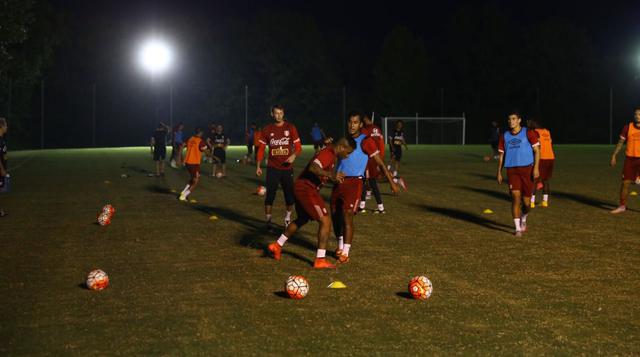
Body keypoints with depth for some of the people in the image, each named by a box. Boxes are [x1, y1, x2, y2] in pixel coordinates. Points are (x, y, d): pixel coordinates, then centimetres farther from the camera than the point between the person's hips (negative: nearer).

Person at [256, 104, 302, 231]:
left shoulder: (290, 128, 0)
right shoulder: (267, 130, 3)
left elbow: (298, 146, 0)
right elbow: (261, 148, 6)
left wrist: (294, 155, -21)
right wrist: (258, 166, 0)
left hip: (287, 167, 0)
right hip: (272, 168, 0)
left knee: (290, 195, 6)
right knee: (270, 195, -5)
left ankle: (288, 218, 27)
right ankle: (268, 221, 4)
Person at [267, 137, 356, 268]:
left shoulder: (330, 153, 13)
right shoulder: (328, 154, -19)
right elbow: (313, 168, -35)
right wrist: (331, 174, -44)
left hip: (301, 188, 11)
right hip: (307, 189, -11)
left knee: (302, 219, 28)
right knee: (326, 221, -10)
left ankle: (277, 245, 38)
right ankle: (320, 260, -9)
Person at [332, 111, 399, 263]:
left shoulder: (366, 141, -4)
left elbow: (380, 163, -4)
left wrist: (391, 182, -7)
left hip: (353, 182, -7)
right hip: (339, 181, 7)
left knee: (347, 215, -13)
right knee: (335, 215, 10)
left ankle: (345, 252, -8)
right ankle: (340, 246, 29)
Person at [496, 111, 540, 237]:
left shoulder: (528, 133, 0)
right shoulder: (504, 136, 10)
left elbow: (536, 150, 0)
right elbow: (501, 155, 15)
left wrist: (536, 168, -11)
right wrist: (499, 172, 9)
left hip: (527, 169, -1)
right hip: (511, 170, 2)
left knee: (526, 201, 2)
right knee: (515, 197, -11)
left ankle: (523, 218, 35)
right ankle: (518, 228, -5)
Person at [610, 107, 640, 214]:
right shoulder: (628, 127, 2)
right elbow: (620, 142, 7)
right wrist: (614, 155, 2)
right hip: (630, 158, 1)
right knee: (625, 182, 1)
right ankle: (622, 206, 14)